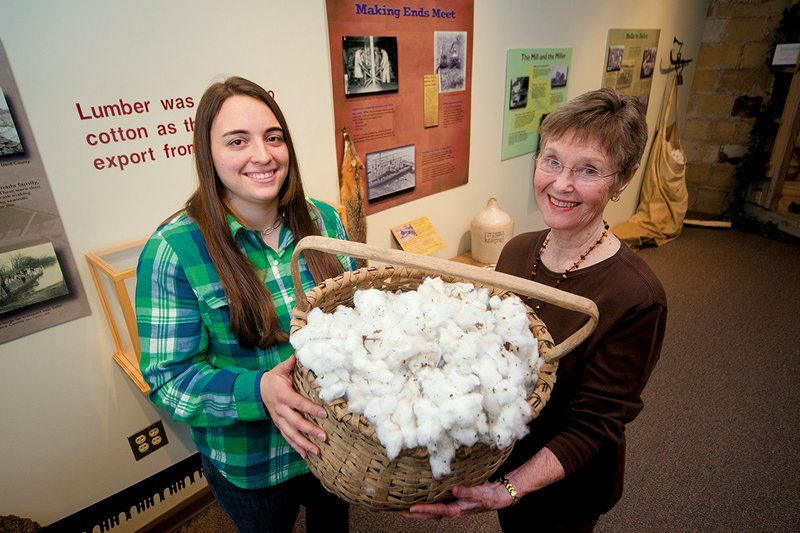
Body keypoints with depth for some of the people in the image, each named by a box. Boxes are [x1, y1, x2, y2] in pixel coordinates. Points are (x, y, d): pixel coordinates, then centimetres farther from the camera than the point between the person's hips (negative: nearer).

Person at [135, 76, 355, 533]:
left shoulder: (323, 221, -10)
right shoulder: (173, 250, -21)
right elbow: (168, 376, -18)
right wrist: (257, 390, -35)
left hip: (333, 439, 3)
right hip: (248, 467, -3)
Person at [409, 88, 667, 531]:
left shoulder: (637, 298, -28)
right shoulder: (516, 250, -10)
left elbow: (593, 426, -23)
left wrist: (510, 489, -33)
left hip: (564, 486, -4)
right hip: (501, 456, 5)